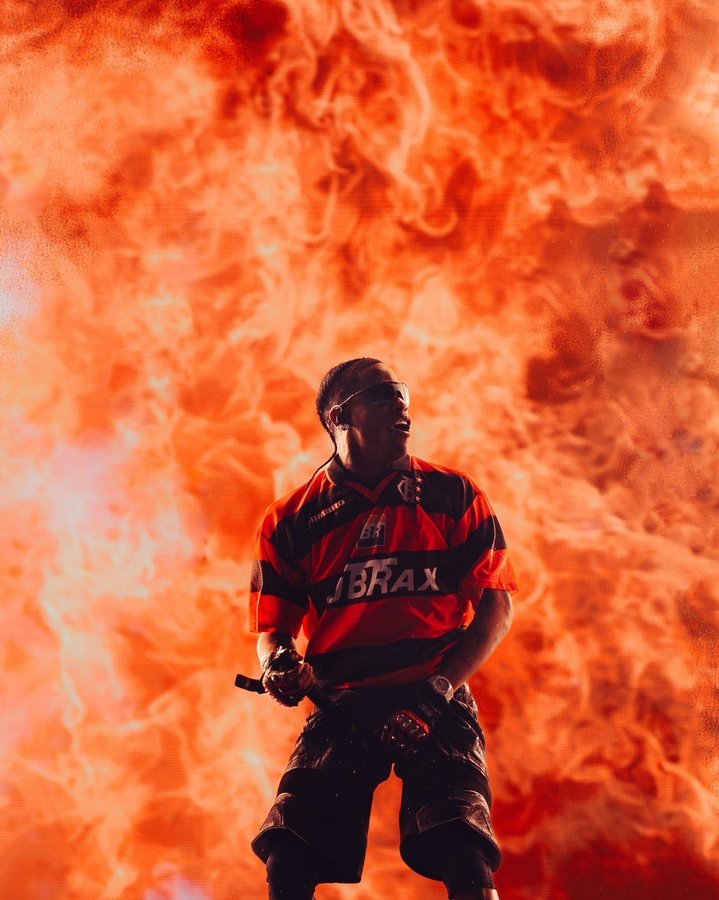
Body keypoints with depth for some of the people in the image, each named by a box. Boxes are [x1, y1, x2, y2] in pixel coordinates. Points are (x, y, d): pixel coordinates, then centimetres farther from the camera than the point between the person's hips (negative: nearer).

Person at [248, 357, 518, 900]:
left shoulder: (453, 497, 7)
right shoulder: (291, 522, 10)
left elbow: (497, 605, 4)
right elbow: (273, 626, 17)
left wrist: (439, 690, -9)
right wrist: (278, 664, -9)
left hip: (436, 706, -1)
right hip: (341, 708, 1)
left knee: (463, 856, -23)